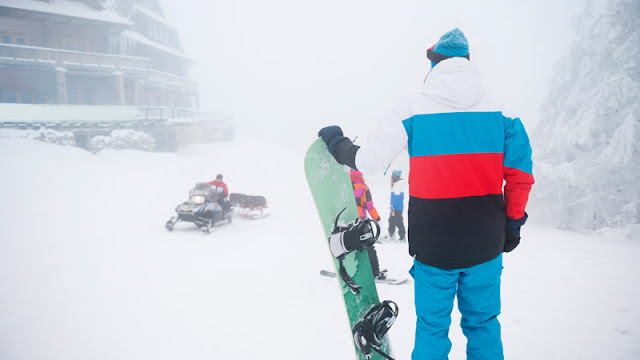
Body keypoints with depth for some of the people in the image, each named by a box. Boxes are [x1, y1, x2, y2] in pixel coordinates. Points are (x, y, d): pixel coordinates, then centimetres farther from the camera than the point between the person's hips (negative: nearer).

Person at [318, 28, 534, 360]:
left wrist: (337, 143, 12)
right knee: (483, 323, 19)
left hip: (433, 245, -2)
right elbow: (520, 173, 2)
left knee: (432, 326, 13)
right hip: (487, 243, 3)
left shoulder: (413, 109, -6)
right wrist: (513, 221, 13)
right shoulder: (498, 110, 2)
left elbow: (368, 161, -6)